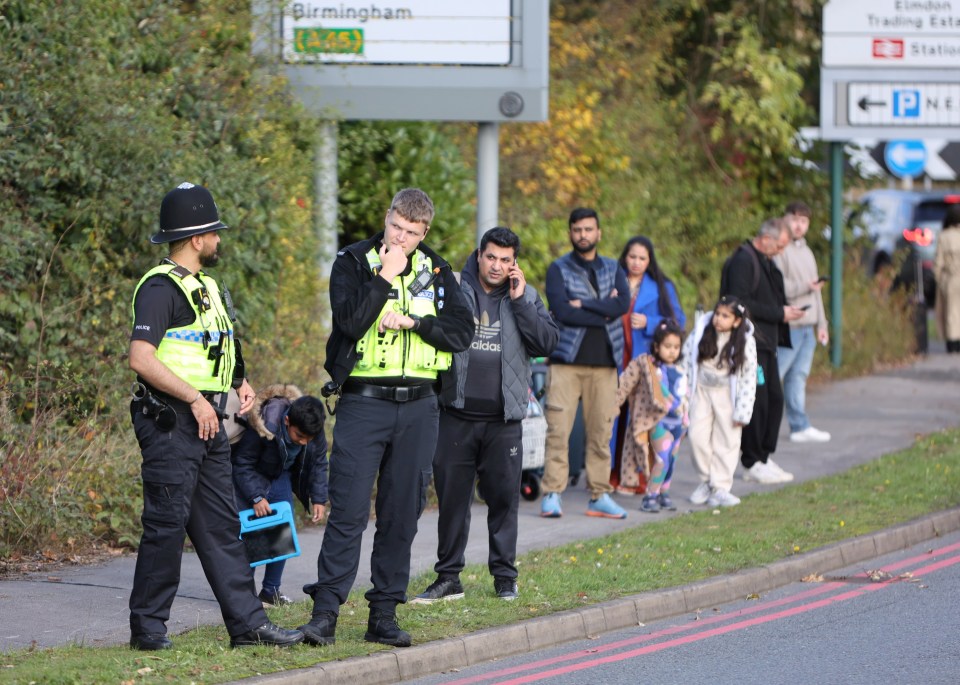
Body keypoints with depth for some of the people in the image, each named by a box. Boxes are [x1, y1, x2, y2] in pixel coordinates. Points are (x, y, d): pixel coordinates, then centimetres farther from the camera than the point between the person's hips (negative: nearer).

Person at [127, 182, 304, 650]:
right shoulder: (161, 288, -13)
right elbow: (141, 357, -23)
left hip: (207, 420, 10)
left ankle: (248, 624, 9)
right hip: (169, 421, -10)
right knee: (166, 524, -6)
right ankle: (147, 628, 2)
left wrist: (238, 383, 13)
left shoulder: (204, 286, 18)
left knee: (221, 524, 8)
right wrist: (195, 399, -21)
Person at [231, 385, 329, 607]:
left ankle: (271, 590, 3)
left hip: (280, 476, 5)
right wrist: (256, 497, -33)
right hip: (249, 476, -5)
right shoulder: (261, 426, -38)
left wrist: (319, 499, -11)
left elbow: (318, 464, -5)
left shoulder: (314, 431, -23)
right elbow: (242, 464, -25)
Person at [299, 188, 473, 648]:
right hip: (364, 401, -3)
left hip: (418, 406, 4)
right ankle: (325, 611, -9)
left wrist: (413, 322, -10)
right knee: (349, 510, -10)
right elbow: (350, 319, -15)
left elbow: (463, 331, 1)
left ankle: (384, 614, 10)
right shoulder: (353, 262, 1)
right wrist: (385, 277, -16)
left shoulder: (436, 272, 10)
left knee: (402, 514, 5)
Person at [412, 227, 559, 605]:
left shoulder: (525, 296, 8)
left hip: (504, 419, 1)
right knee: (452, 498, 3)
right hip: (457, 414, -1)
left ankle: (504, 576, 15)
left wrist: (519, 301, -8)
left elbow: (547, 341, -4)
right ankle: (448, 577, 10)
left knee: (504, 498, 4)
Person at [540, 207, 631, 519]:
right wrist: (603, 312, -8)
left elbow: (623, 303, -4)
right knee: (558, 429, -9)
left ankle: (600, 496, 8)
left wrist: (583, 305, -10)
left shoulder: (612, 269, 15)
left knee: (601, 430, 3)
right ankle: (552, 494, -7)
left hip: (604, 362, 3)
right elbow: (562, 311, -11)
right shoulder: (558, 269, 5)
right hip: (566, 360, -3)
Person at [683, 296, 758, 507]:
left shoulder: (745, 343, -13)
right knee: (698, 437, -4)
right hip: (702, 390, 2)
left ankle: (720, 487, 7)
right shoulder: (701, 333, -8)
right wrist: (684, 395, 0)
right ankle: (706, 480, 15)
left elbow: (749, 378, -9)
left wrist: (742, 412, -10)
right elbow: (686, 358, 3)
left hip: (727, 395, -2)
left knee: (727, 441, 0)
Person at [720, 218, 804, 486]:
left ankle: (764, 456, 17)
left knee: (774, 399, 10)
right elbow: (742, 303, -21)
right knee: (756, 401, -7)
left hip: (766, 343, 10)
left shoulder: (765, 262, 18)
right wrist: (779, 313, -16)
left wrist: (785, 311, 5)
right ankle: (752, 462, 0)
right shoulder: (743, 261, -13)